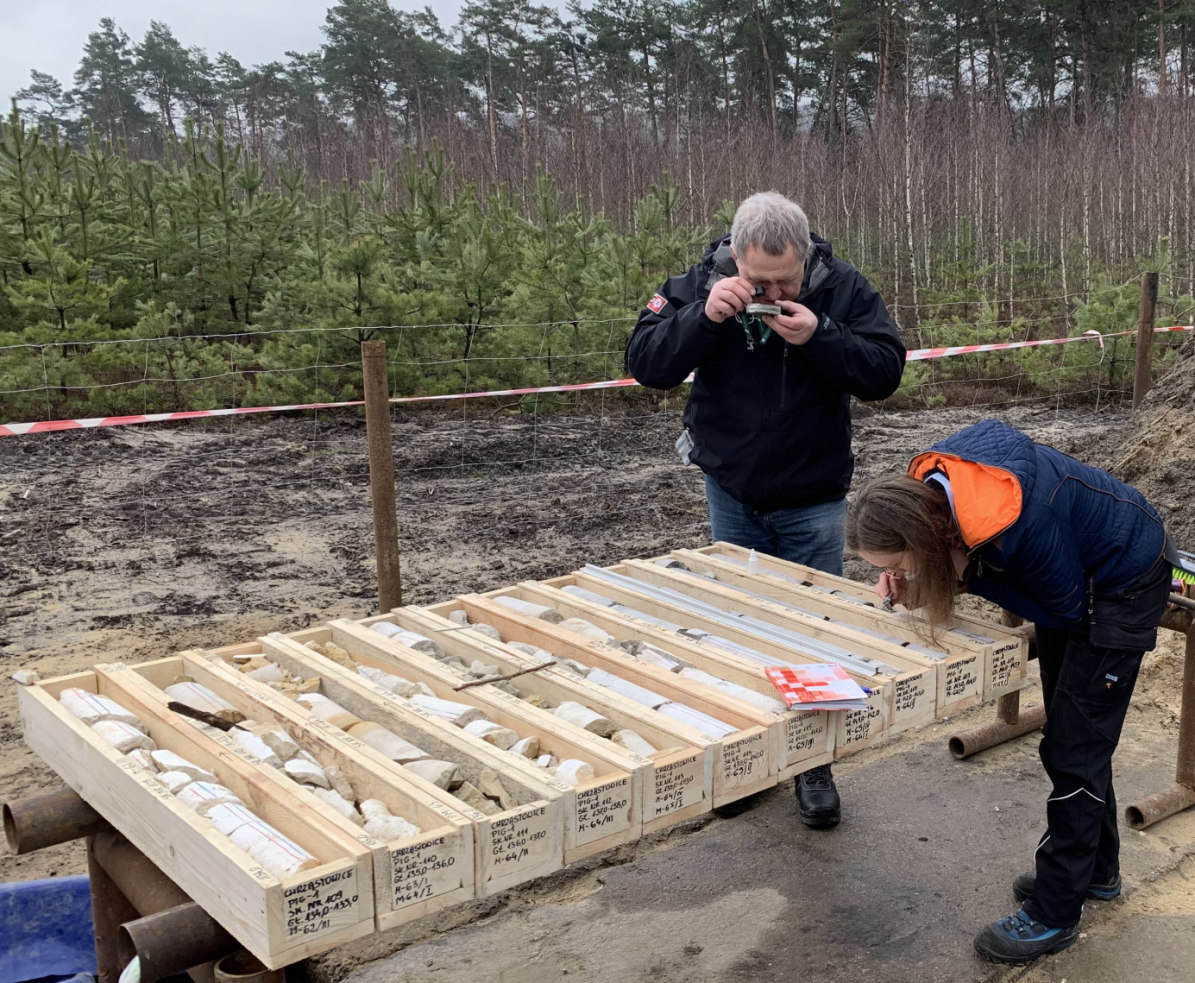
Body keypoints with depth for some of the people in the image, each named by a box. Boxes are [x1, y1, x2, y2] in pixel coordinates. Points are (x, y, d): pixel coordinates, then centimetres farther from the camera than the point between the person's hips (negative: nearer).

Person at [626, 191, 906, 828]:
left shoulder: (842, 289, -13)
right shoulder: (702, 283, -12)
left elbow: (886, 371, -16)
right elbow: (645, 364, -16)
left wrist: (819, 337, -30)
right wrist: (704, 316, -31)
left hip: (814, 498, -1)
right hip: (732, 492, 1)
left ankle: (813, 765, 21)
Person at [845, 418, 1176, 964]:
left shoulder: (1019, 524, -42)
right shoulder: (927, 484, -21)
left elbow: (1065, 611, -24)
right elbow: (958, 553, 0)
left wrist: (971, 575, -30)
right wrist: (905, 576, -20)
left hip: (1125, 583, -8)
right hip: (1077, 571, 8)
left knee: (1074, 749, -5)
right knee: (1074, 733, 19)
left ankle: (1054, 915, 8)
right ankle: (1095, 870, 38)